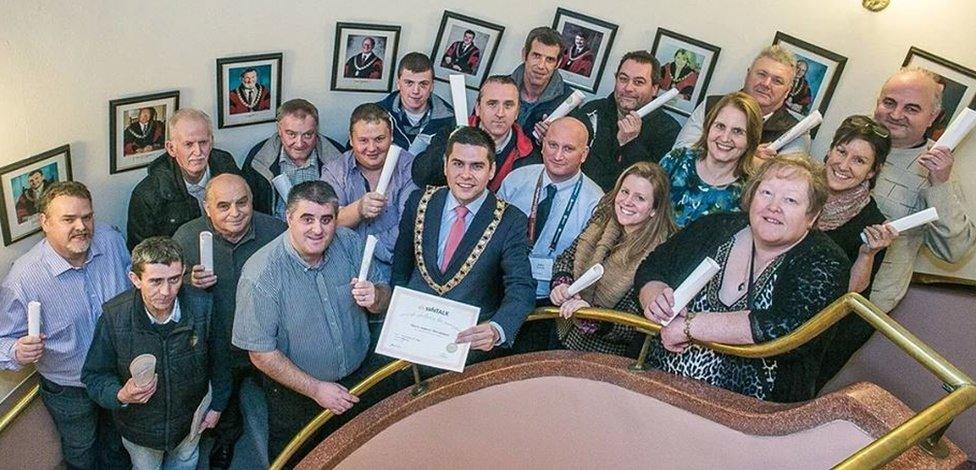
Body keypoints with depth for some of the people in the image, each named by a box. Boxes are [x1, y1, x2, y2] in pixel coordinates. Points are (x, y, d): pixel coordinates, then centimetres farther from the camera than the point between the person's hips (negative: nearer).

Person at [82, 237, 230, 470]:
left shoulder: (202, 306, -26)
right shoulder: (114, 317, -29)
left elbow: (219, 356, -9)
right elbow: (94, 375, -16)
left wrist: (218, 404, 0)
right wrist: (121, 396, -36)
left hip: (191, 417, 1)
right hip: (140, 424, -1)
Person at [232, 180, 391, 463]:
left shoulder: (350, 243, -13)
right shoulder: (260, 275, -27)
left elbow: (384, 303, -3)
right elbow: (261, 353, -21)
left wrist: (374, 297, -26)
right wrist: (316, 389, -20)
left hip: (359, 376, 4)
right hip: (296, 394, -3)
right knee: (295, 461, 21)